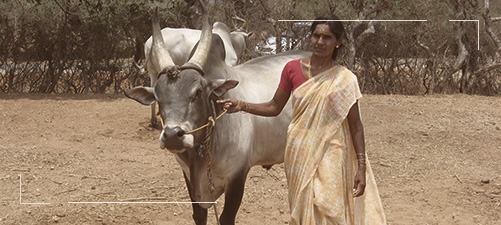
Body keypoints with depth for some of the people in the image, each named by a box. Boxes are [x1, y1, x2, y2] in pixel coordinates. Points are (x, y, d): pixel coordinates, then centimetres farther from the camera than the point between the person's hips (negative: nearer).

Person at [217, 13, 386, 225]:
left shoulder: (344, 79, -5)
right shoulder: (293, 69, 2)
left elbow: (355, 125, -2)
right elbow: (274, 107, 9)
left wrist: (361, 168, -6)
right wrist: (241, 106, -6)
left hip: (330, 157, -3)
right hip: (300, 154, 3)